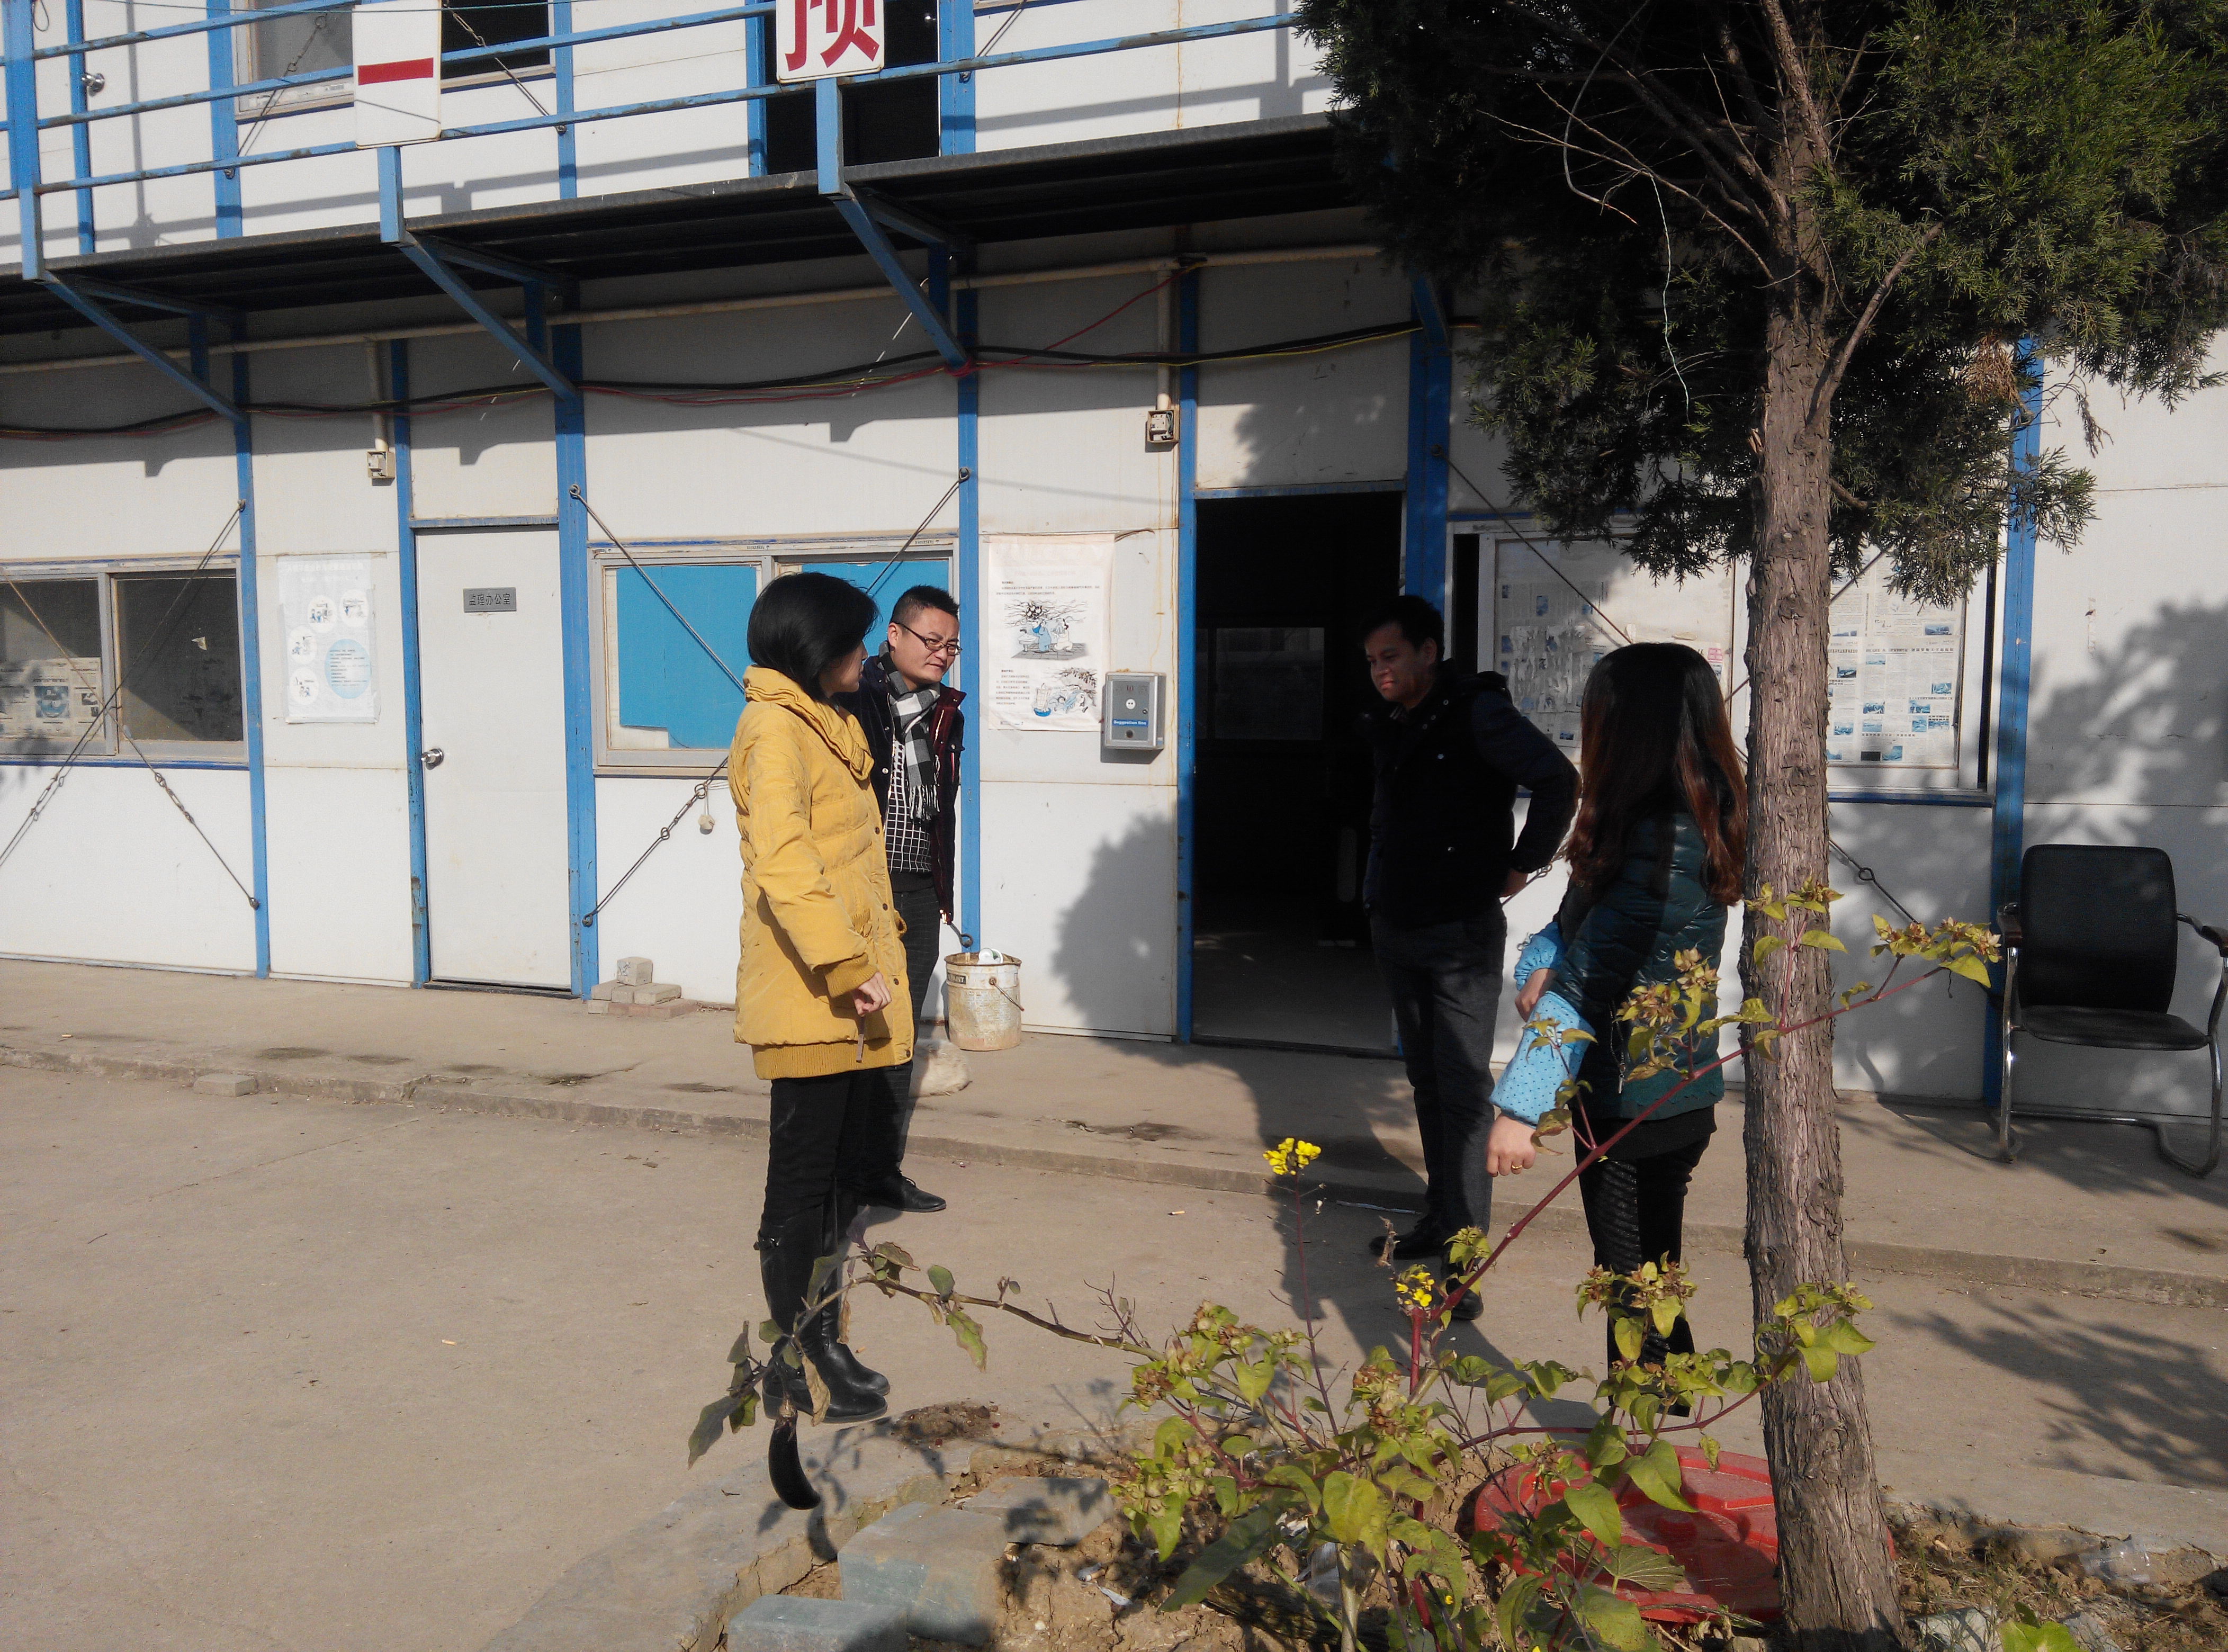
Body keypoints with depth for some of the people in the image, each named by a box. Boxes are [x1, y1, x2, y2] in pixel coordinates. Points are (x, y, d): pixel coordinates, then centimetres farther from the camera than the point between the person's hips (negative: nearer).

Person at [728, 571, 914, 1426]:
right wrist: (848, 968, -27)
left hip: (855, 993, 10)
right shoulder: (775, 730, -13)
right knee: (802, 1180, 1)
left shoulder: (828, 724, 19)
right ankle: (794, 1364, 13)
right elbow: (783, 863, -24)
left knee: (842, 1171, 16)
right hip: (812, 998, -10)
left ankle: (822, 1341, 30)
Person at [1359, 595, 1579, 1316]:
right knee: (1426, 1081, 16)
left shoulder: (1477, 714, -14)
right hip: (1395, 928, 7)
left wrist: (1522, 865, -12)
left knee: (1464, 1091, -7)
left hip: (1462, 934, -7)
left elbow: (1558, 781, -18)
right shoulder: (1389, 725, 9)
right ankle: (1441, 1215, 28)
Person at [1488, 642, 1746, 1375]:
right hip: (1664, 1099, 9)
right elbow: (1579, 920, 11)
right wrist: (1540, 967, -10)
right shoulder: (1688, 824, 7)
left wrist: (1520, 1108, -25)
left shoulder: (1666, 840, -23)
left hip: (1640, 1113, -9)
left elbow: (1590, 985, -26)